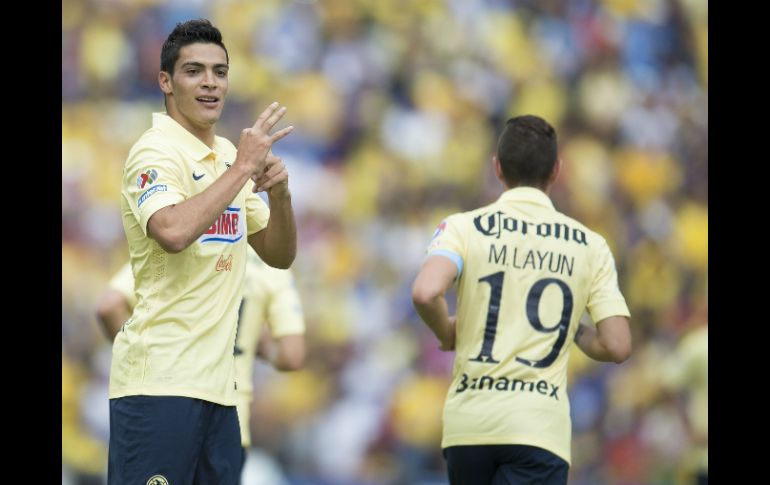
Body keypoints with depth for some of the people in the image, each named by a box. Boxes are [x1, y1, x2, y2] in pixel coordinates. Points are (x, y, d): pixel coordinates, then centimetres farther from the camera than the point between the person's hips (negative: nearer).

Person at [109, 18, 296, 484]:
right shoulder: (156, 152, -8)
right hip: (159, 380, -8)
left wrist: (279, 192, -1)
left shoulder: (229, 154, 15)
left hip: (217, 383, 8)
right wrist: (242, 168, -19)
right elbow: (173, 232, -27)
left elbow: (279, 254, 18)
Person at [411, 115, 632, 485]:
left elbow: (425, 293, -17)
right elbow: (617, 347, 1)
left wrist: (448, 333, 4)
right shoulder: (589, 246, 6)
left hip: (468, 424, 2)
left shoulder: (464, 228, 2)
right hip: (540, 427, -1)